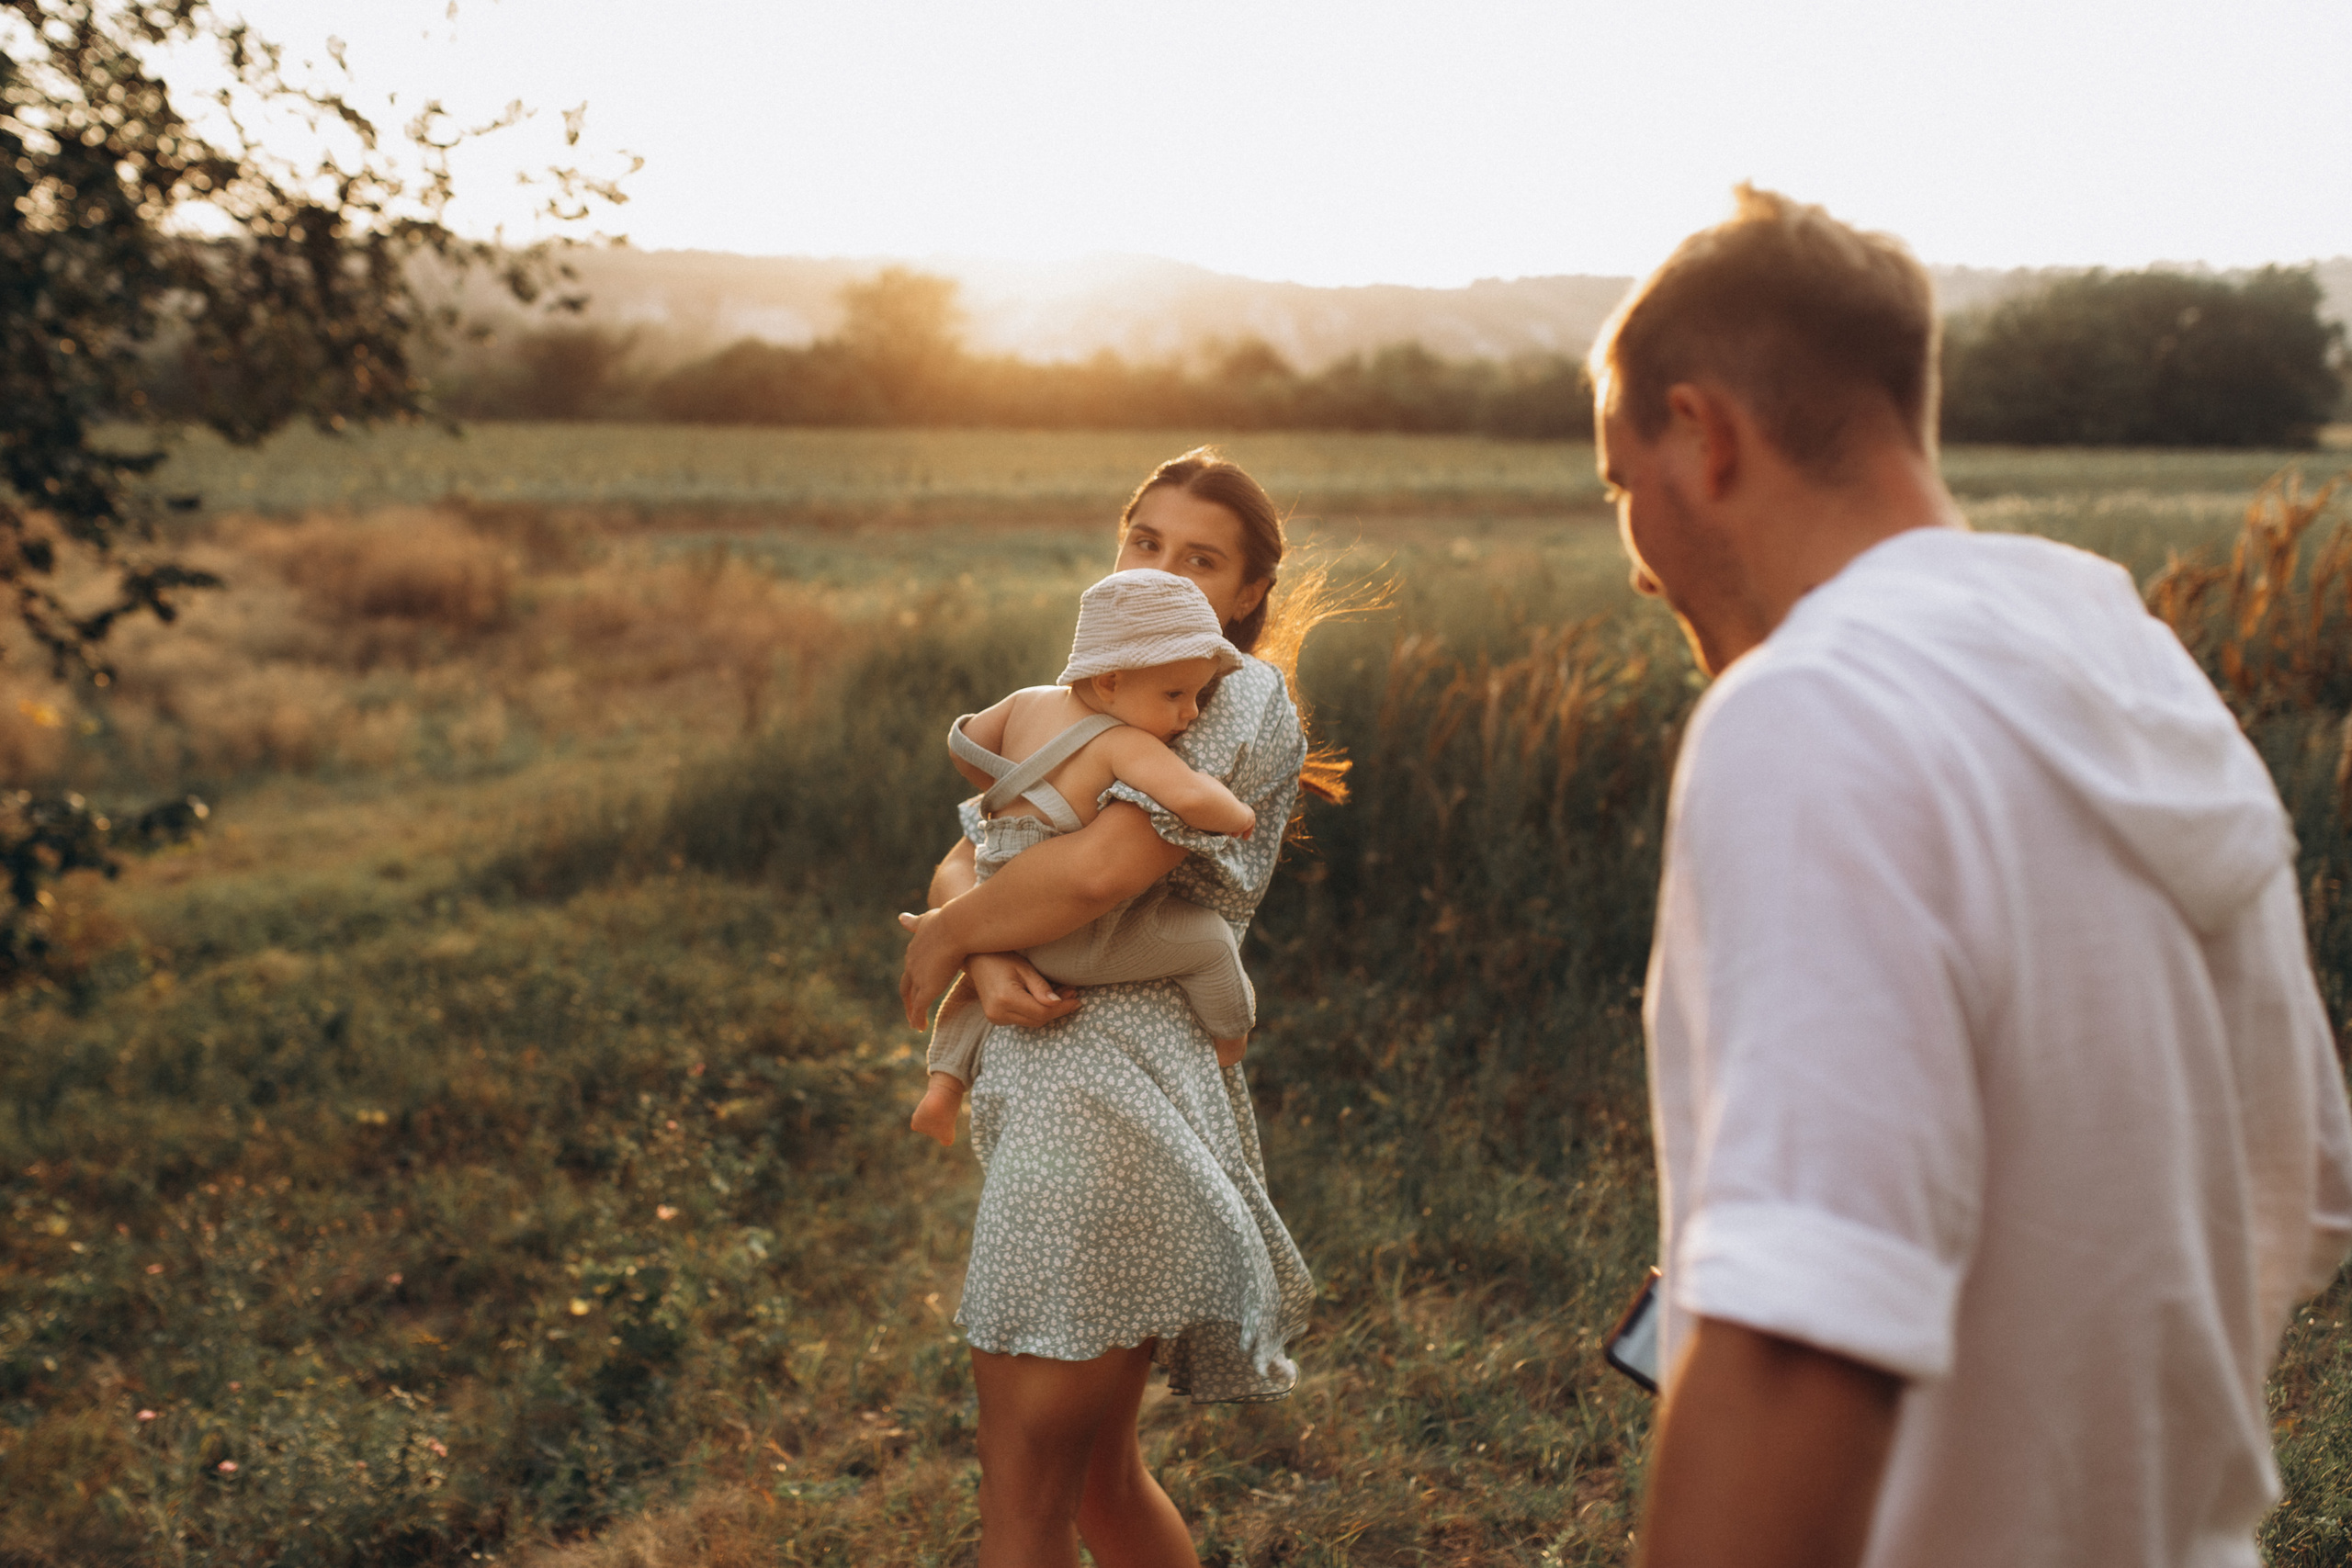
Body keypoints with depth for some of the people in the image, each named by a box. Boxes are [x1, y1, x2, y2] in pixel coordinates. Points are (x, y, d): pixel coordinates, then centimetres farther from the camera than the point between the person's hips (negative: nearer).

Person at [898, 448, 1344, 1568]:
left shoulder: (1249, 703, -5)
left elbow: (1100, 866, -20)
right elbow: (962, 864, 7)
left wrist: (938, 941, -5)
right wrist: (986, 960, -15)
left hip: (1110, 1100, -9)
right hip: (1036, 1085, 9)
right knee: (1097, 1476, 21)